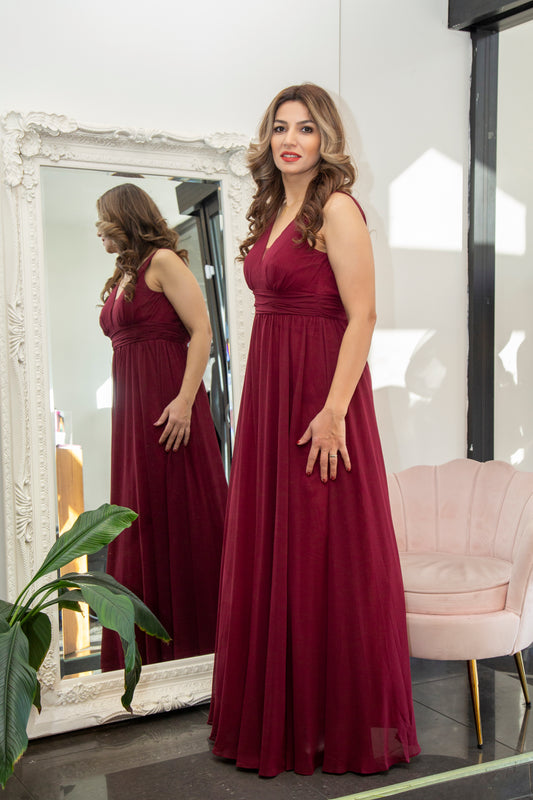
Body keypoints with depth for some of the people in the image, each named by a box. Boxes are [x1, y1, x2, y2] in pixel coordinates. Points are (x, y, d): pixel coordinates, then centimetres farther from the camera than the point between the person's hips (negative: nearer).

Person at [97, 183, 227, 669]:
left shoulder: (163, 260, -5)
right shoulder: (122, 276, 20)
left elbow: (202, 331, -14)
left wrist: (185, 401, -22)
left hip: (168, 406, -9)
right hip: (131, 411, 9)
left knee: (182, 519, -3)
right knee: (142, 526, 11)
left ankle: (195, 640, 8)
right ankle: (152, 648, 20)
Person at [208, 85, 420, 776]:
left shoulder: (336, 208, -9)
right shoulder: (272, 212, 16)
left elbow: (362, 316, -16)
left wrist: (335, 410, -22)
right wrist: (264, 399, 14)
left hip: (321, 389, -8)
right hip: (266, 388, 9)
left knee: (324, 554, 0)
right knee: (270, 547, 13)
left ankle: (340, 723, 18)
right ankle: (278, 713, 29)